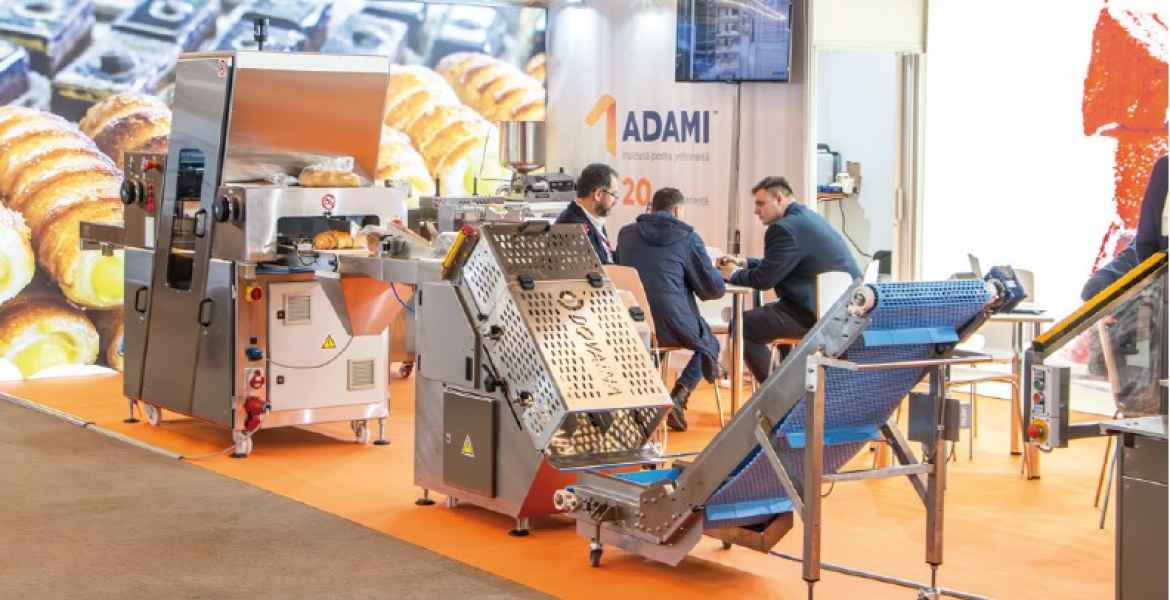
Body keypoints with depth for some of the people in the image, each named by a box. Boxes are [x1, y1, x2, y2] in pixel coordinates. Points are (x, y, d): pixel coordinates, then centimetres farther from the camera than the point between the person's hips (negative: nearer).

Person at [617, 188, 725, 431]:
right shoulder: (687, 237, -2)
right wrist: (713, 269, 24)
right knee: (709, 343, 26)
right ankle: (678, 397, 4)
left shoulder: (626, 233, 8)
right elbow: (715, 289, 1)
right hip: (674, 326, -4)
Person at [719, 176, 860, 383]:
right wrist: (743, 263, 18)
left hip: (820, 314, -11)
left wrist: (734, 275, 5)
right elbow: (778, 266, 25)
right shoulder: (808, 217, 17)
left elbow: (764, 279, -13)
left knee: (744, 325, -2)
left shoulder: (785, 228, -16)